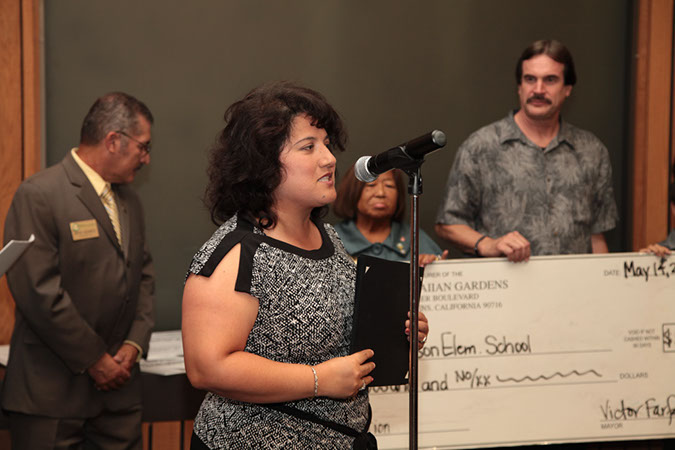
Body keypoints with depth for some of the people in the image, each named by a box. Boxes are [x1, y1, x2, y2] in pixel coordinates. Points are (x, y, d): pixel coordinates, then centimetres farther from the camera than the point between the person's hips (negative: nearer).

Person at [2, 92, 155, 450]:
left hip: (118, 387, 7)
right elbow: (38, 292, -18)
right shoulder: (38, 196, -11)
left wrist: (135, 343, 1)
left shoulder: (129, 201, 15)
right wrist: (93, 360, -14)